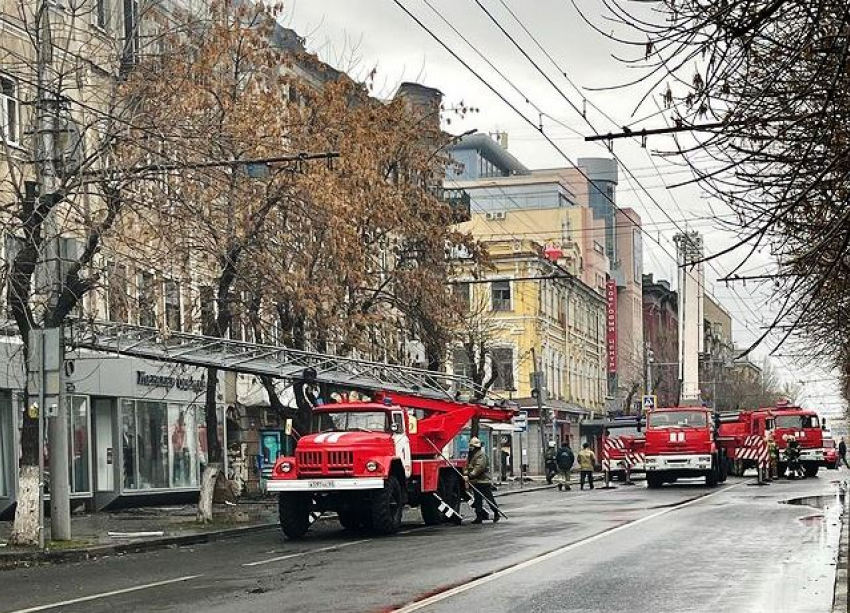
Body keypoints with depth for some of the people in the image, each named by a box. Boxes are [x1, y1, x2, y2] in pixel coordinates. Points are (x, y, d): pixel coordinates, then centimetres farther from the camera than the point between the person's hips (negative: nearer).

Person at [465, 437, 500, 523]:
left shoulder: (481, 454, -12)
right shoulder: (470, 455, 17)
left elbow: (479, 467, -22)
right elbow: (468, 466, 21)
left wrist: (470, 476, -25)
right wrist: (466, 474, 0)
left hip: (483, 481, -9)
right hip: (475, 481, 9)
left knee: (489, 498, -2)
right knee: (477, 500, 8)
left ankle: (496, 513, 11)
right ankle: (479, 516, 12)